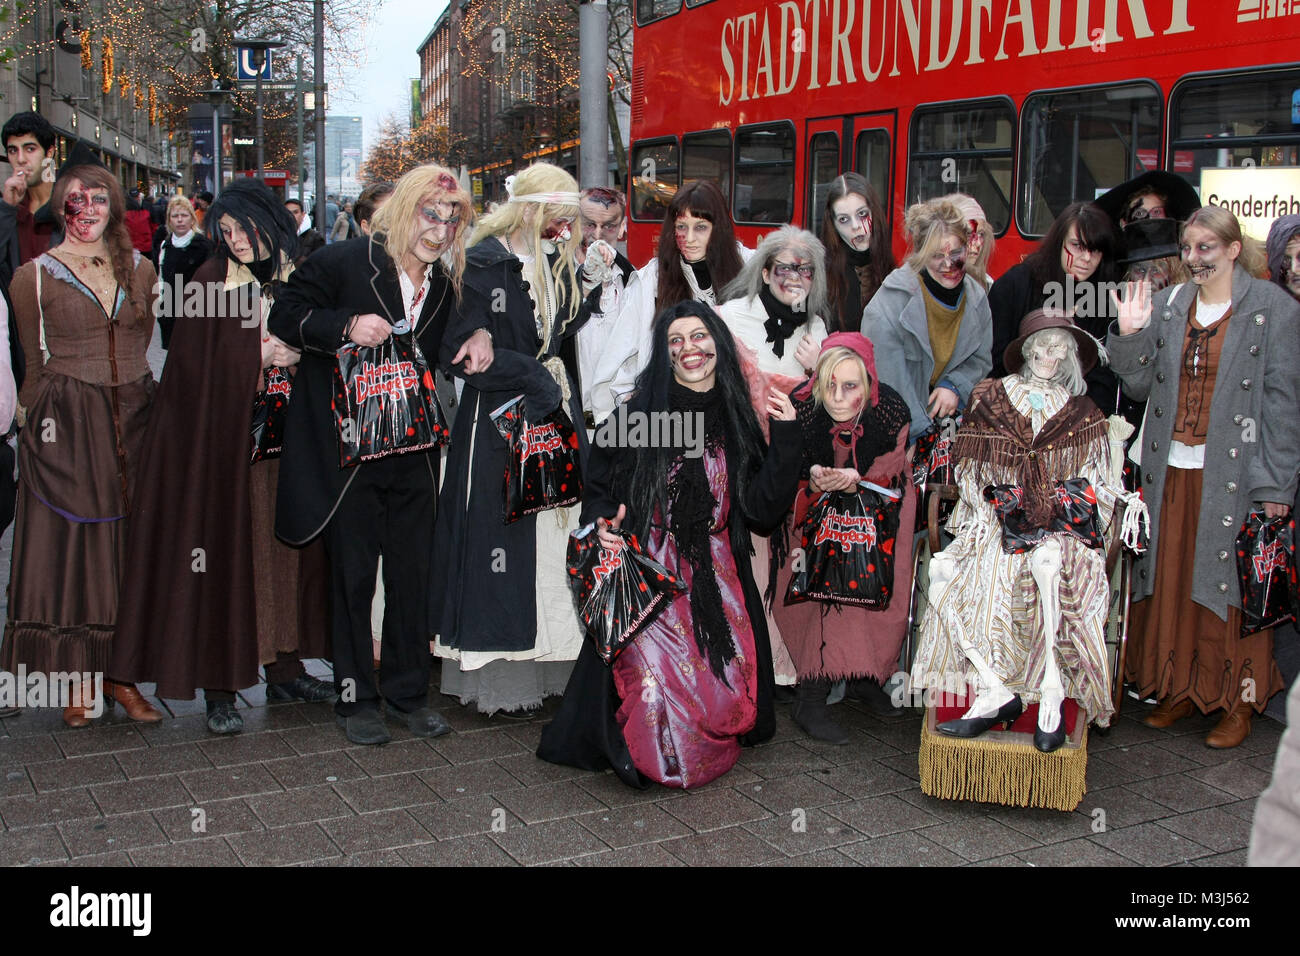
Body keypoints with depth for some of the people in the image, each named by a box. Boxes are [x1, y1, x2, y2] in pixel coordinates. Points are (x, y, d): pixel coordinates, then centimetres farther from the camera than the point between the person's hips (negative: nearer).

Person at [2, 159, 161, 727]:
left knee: (128, 542, 5)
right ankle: (80, 679, 9)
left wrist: (129, 394, 11)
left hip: (132, 419, 3)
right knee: (70, 541, 0)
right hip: (66, 425, -3)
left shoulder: (140, 269, 10)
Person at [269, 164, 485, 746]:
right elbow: (285, 316, -5)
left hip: (413, 454, 4)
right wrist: (346, 327, -20)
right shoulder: (344, 262, -6)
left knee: (414, 573, 8)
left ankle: (407, 691, 22)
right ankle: (355, 695, 17)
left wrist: (474, 343, -3)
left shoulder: (445, 283, 9)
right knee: (353, 573, 4)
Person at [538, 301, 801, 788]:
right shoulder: (640, 413, 1)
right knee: (657, 691, -18)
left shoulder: (738, 423, 9)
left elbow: (764, 510, 1)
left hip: (718, 583, 3)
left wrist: (785, 438, -3)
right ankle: (656, 760, 13)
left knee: (722, 700, -9)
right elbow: (598, 487, 7)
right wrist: (602, 525, -13)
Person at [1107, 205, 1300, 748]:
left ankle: (1240, 701, 12)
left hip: (1233, 473, -4)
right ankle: (1179, 687, 22)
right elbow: (1141, 385, 9)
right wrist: (1128, 335, -8)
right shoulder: (1167, 305, 10)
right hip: (1170, 468, 4)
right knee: (1171, 578, 8)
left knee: (1232, 582, 0)